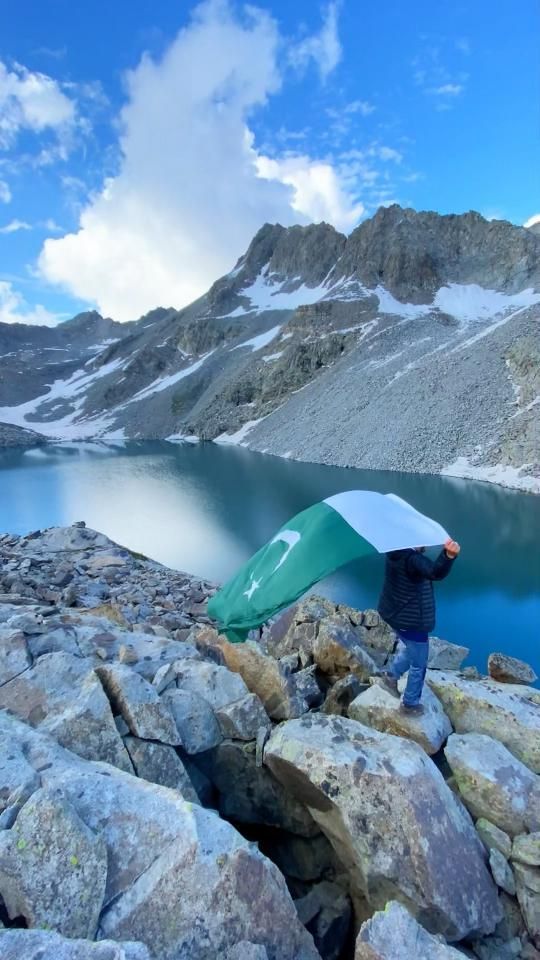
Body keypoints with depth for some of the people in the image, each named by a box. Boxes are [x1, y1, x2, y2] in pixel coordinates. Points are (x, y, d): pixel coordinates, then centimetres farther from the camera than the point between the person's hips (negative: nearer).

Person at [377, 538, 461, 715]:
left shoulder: (396, 552, -6)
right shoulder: (413, 559, -32)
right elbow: (435, 572, -52)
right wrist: (449, 555, -69)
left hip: (393, 613, 8)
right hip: (411, 620, -8)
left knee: (410, 648, 36)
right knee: (418, 665, 15)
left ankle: (391, 675, 42)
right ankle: (410, 704, 31)